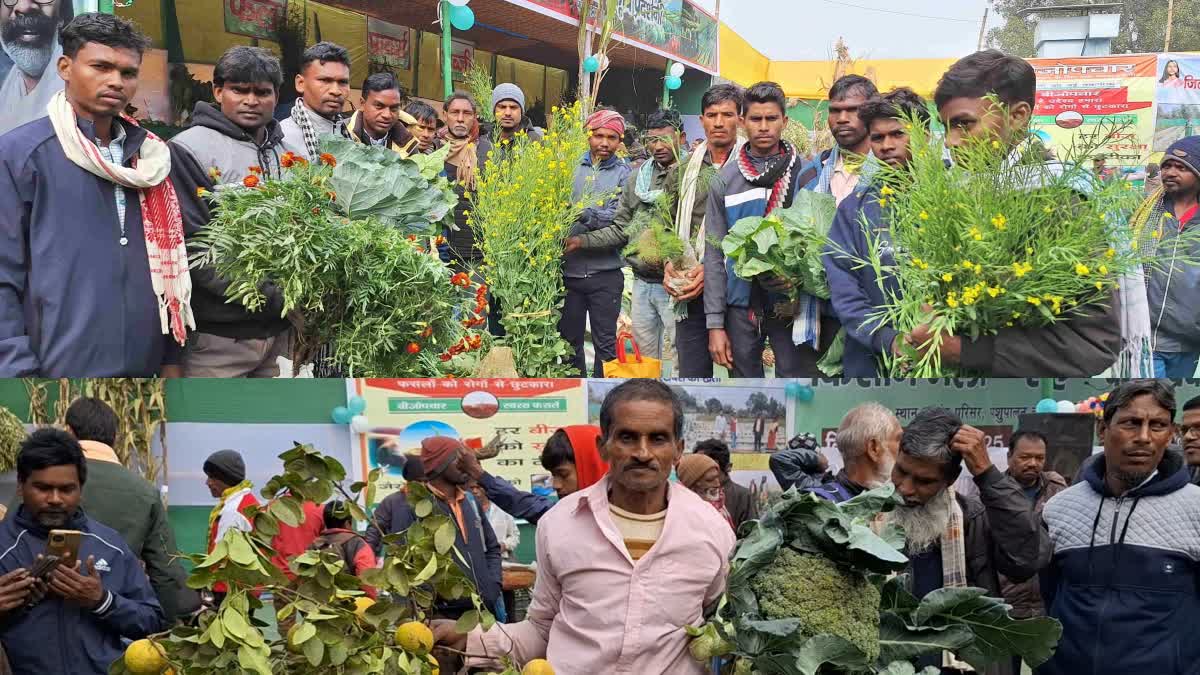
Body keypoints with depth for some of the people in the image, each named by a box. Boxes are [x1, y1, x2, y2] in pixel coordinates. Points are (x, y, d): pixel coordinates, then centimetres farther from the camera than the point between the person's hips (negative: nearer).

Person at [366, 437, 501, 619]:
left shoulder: (471, 501, 13)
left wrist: (493, 588, 8)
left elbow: (492, 547, 22)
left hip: (483, 611, 6)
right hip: (442, 616, -6)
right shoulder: (410, 505, -8)